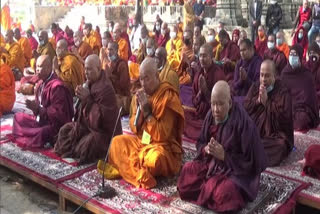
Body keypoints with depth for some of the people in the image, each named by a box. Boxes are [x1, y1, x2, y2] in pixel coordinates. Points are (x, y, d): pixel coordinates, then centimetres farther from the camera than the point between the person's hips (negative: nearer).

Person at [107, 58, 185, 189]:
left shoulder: (168, 96, -17)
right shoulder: (141, 94, 3)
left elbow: (162, 135, -20)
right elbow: (134, 128, 5)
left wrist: (147, 112, -22)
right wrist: (139, 110, -13)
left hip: (163, 145, -7)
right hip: (142, 141, 7)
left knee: (154, 159, -36)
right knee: (117, 142, -6)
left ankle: (126, 169, -8)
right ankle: (141, 175, -18)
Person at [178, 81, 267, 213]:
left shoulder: (243, 123, -23)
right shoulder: (211, 116, -5)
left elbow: (250, 161, -18)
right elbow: (200, 143, 8)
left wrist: (224, 155, -24)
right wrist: (206, 149, -16)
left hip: (237, 171, -6)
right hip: (212, 163, 6)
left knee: (223, 192, -31)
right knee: (187, 171, -11)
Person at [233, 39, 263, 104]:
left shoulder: (258, 63, -7)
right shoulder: (239, 64, 10)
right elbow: (234, 86, 7)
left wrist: (246, 78, -22)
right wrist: (241, 80, -12)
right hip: (238, 96, 5)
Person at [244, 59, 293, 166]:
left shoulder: (283, 92, -4)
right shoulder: (254, 87, 12)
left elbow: (284, 117, -14)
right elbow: (244, 108, 7)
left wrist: (266, 102, -14)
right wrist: (257, 101, -10)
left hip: (275, 136, -3)